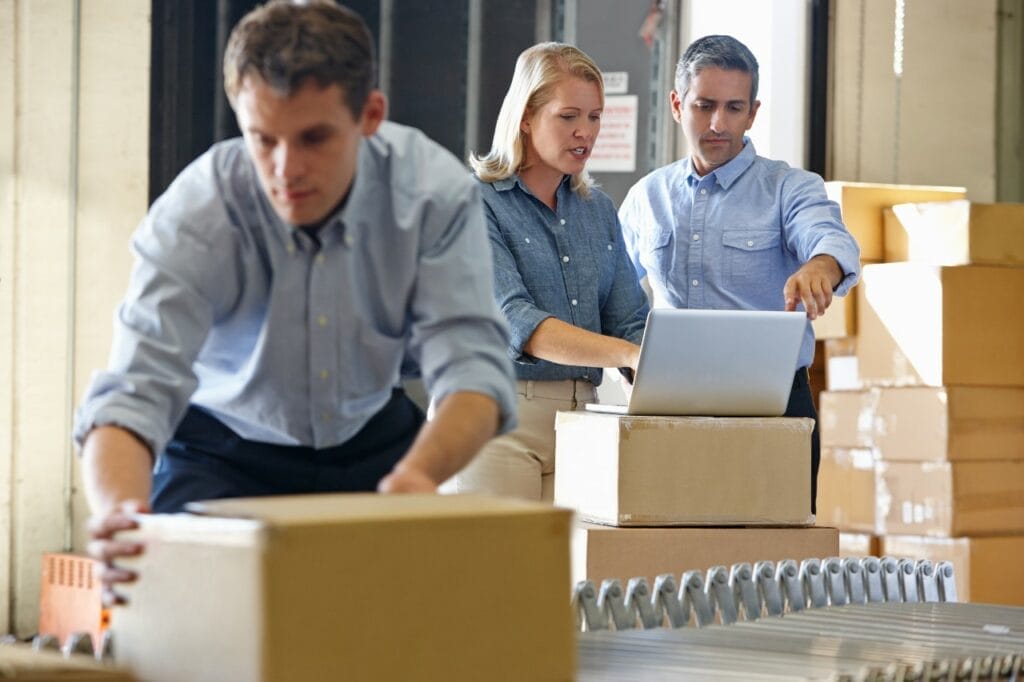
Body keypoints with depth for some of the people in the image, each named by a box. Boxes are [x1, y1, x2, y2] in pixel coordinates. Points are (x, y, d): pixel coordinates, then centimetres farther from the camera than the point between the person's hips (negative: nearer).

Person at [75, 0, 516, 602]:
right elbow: (134, 391, -35)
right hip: (225, 453, -2)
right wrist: (118, 511, -58)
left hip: (373, 439, 2)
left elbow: (472, 365, -29)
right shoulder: (194, 215, -28)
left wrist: (419, 474, -52)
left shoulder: (435, 191, -24)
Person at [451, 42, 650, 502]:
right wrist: (628, 355, -31)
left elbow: (630, 322, 10)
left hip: (580, 413, 5)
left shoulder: (598, 210, 14)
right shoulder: (475, 201, -7)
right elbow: (512, 321, -19)